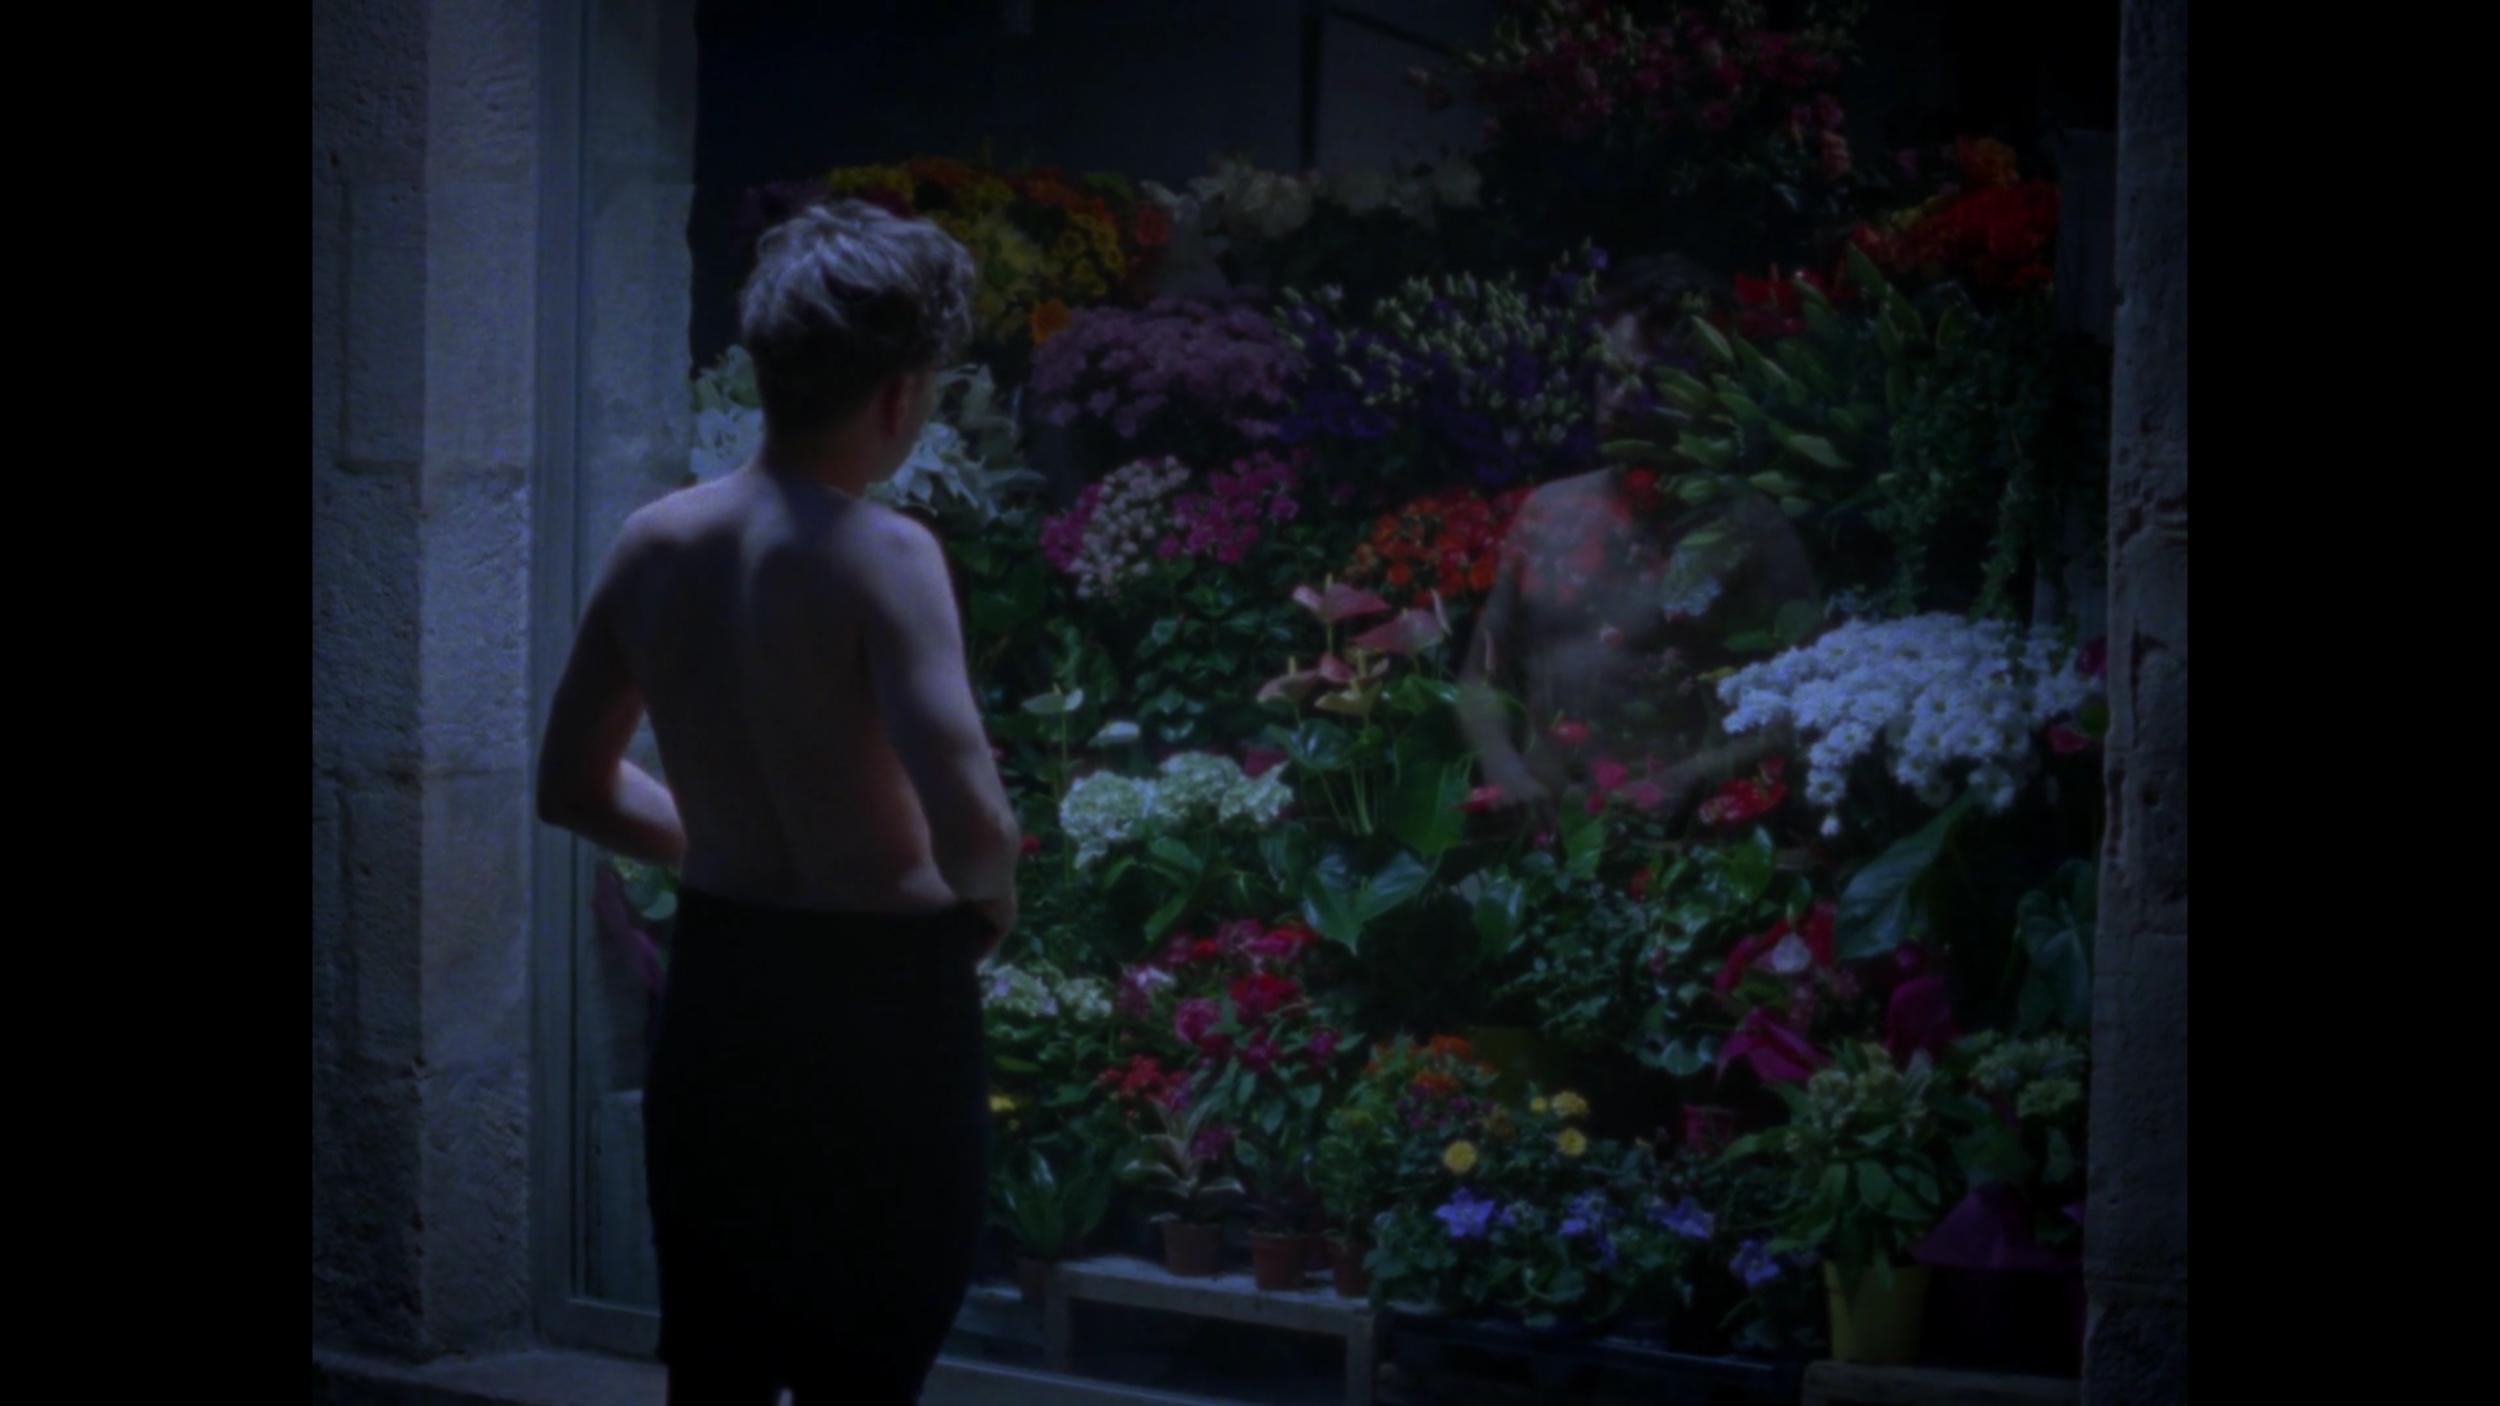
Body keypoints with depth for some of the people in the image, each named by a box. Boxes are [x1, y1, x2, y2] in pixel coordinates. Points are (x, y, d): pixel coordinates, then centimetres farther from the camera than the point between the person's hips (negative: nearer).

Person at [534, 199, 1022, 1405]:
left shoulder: (652, 544, -1)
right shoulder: (882, 557, -19)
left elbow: (573, 786, 10)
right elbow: (970, 822, -29)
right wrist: (988, 894, -8)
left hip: (715, 993, 6)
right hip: (876, 1006, -6)